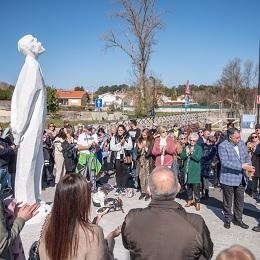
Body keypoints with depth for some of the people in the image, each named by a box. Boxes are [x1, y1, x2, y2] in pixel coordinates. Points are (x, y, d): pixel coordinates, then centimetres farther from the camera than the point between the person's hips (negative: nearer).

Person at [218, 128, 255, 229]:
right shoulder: (223, 146, -17)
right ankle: (227, 219, 28)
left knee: (240, 200, 14)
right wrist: (241, 166, -29)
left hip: (241, 178, 6)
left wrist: (249, 166, -11)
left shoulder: (241, 143, 3)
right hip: (228, 178, -5)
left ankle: (238, 219, 30)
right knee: (228, 201, 11)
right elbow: (225, 162, -25)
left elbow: (247, 157, 10)